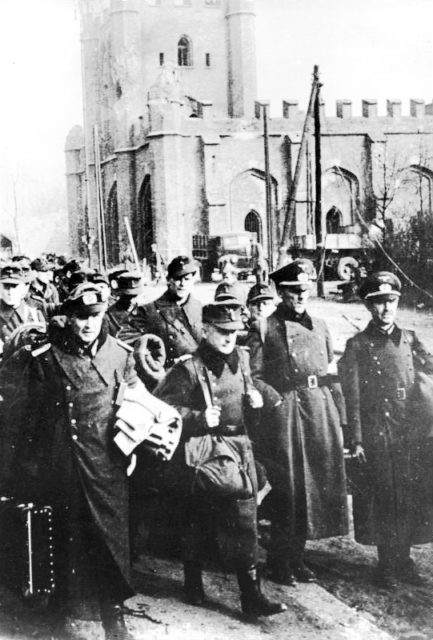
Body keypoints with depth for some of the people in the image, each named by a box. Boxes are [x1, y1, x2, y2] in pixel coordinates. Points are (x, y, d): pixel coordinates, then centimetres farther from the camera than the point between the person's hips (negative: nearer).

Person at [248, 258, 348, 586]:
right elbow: (254, 377, -5)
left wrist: (337, 415, 9)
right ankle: (280, 561, 12)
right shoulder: (264, 329, -1)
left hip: (321, 408, 5)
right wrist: (278, 401, -16)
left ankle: (297, 556, 22)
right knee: (287, 487, -2)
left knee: (318, 483, 8)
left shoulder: (320, 326, 15)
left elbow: (331, 372, 16)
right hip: (285, 410, -5)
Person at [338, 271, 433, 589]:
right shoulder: (358, 345, 0)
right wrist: (356, 440, -8)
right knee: (382, 499, 2)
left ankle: (403, 559, 23)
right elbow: (352, 397, -4)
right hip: (377, 434, -3)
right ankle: (387, 565, 15)